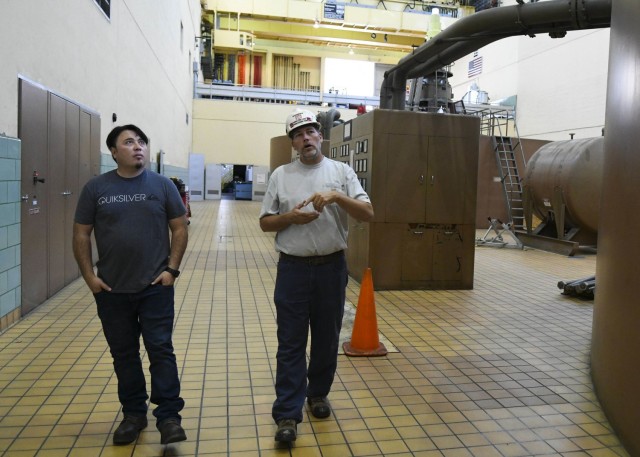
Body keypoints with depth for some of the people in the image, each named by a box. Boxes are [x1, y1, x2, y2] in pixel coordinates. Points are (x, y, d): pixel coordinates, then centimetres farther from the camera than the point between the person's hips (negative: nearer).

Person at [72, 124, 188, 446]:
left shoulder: (163, 185, 1)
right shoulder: (96, 188, 2)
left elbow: (179, 229, 2)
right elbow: (81, 235, 5)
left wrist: (172, 268, -7)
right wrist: (89, 276, -3)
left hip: (156, 287, -2)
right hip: (111, 290, 2)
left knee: (161, 350, 0)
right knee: (123, 354, 12)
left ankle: (168, 415, 9)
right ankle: (133, 413, 27)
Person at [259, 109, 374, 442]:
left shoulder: (341, 171, 3)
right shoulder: (281, 175, 4)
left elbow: (368, 213, -5)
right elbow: (265, 223, 6)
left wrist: (337, 196, -19)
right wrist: (291, 217, -13)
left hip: (331, 267, 1)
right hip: (293, 268, 0)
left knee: (326, 339, 15)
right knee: (291, 344, 3)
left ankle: (318, 394, 36)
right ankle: (288, 414, 11)